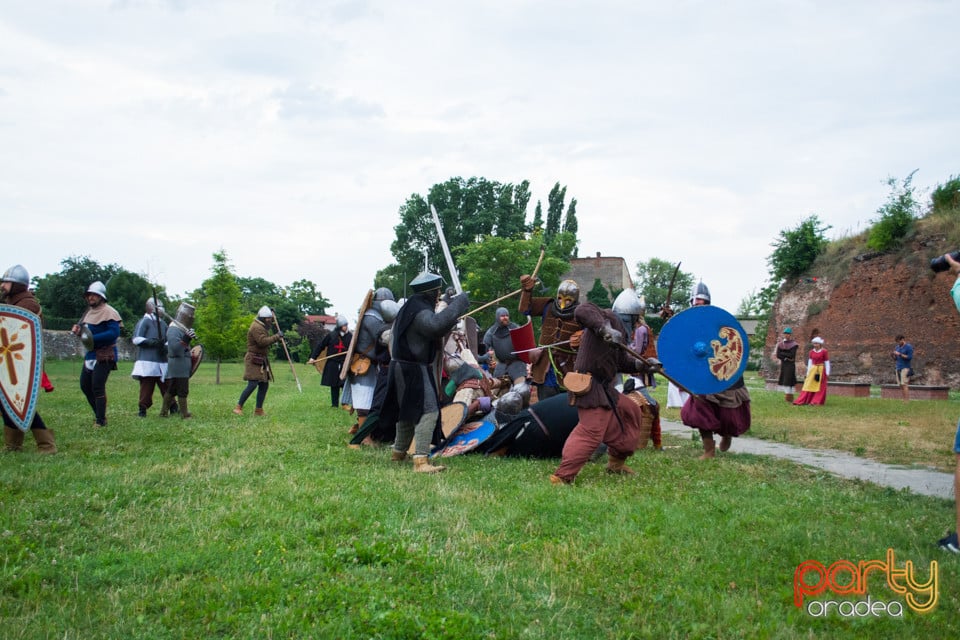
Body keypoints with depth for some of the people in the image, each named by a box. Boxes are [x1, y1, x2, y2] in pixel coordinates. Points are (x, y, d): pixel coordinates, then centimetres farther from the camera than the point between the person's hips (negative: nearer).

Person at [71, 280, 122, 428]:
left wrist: (93, 338, -27)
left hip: (104, 356, -10)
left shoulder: (108, 312, -14)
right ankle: (99, 414, 26)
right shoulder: (89, 311, 15)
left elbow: (114, 332, -24)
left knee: (98, 387, -10)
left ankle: (101, 420, -3)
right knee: (85, 385, 13)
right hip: (90, 354, 10)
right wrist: (78, 330, 1)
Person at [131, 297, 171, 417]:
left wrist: (165, 346, -1)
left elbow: (169, 341, 22)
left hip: (162, 362, 6)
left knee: (167, 387, 8)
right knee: (147, 387, -3)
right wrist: (152, 342, -18)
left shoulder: (163, 324, 17)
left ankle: (173, 408, 16)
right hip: (147, 362, -6)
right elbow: (136, 339, -9)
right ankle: (142, 410, 7)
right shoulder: (144, 321, -3)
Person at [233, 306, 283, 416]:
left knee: (264, 385, 7)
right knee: (252, 384, -15)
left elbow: (266, 340, 22)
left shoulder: (262, 327, 18)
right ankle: (238, 407, -8)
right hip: (254, 360, -10)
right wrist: (277, 336, -20)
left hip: (262, 361, 10)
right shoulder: (256, 327, -15)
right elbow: (262, 341, -25)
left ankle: (258, 410, 12)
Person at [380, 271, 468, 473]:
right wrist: (459, 302, -32)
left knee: (408, 412, 22)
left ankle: (399, 452, 36)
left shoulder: (411, 307, 13)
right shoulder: (421, 312, -21)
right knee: (428, 411, -17)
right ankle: (420, 460, -25)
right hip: (414, 371, -11)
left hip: (404, 368, 11)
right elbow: (436, 325, -41)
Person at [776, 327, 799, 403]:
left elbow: (792, 355, -14)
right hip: (783, 364, 5)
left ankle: (790, 396, -12)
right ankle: (786, 395, 12)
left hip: (791, 365, -5)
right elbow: (778, 355, 1)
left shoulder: (793, 344, -4)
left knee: (789, 379, -11)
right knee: (783, 379, 5)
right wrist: (786, 358, -11)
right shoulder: (780, 344, 8)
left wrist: (782, 353, -9)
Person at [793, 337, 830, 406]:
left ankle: (817, 401, 8)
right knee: (808, 385, 2)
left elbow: (827, 362, -4)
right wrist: (808, 372, 8)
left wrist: (827, 373, -6)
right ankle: (802, 401, 1)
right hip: (812, 369, 4)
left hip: (821, 370, -4)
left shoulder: (824, 351, -6)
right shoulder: (812, 351, 6)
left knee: (819, 386, 2)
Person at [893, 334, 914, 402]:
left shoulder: (908, 347, -4)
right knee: (901, 386, 3)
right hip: (898, 368, 7)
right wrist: (894, 354, -1)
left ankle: (907, 401, -14)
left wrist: (899, 354, -15)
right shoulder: (897, 347, 17)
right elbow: (895, 358, 20)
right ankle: (904, 400, 6)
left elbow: (909, 357, -12)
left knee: (904, 385, -13)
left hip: (905, 368, -7)